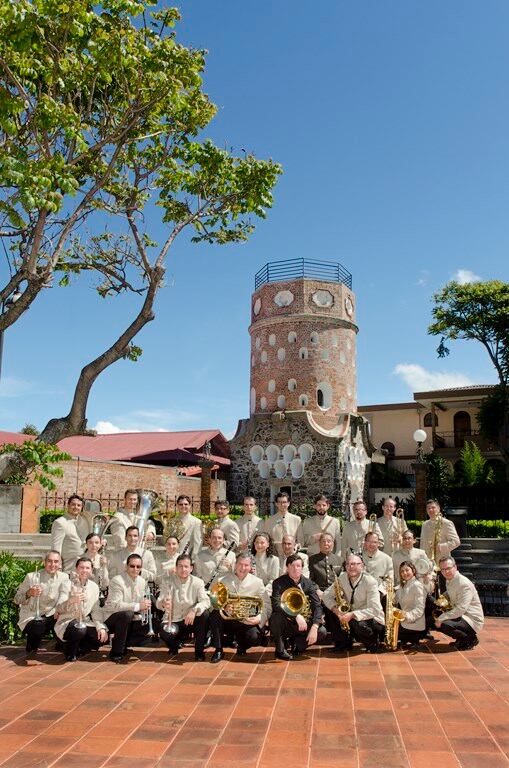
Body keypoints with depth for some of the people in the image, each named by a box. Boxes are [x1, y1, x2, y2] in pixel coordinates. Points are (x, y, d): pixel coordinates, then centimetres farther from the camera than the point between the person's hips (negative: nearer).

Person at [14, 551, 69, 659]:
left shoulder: (63, 577, 2)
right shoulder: (31, 577, -5)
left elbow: (64, 596, -13)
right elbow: (17, 599, -5)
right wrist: (29, 593, -26)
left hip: (51, 616, 3)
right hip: (31, 617, -3)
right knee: (38, 627, -33)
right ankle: (31, 650, 3)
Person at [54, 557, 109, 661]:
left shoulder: (94, 587, 6)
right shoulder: (68, 584, -9)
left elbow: (96, 610, 6)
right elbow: (59, 608, -20)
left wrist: (101, 627, -11)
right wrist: (71, 600, -41)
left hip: (85, 623, 5)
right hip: (67, 622, -5)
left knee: (102, 637, -18)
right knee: (80, 630, -36)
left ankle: (79, 650, 10)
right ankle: (70, 652, -3)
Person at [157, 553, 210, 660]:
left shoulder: (198, 582, -6)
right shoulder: (167, 580, -6)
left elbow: (206, 601, -18)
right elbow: (159, 602, -14)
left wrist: (194, 610, -39)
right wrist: (163, 604, -40)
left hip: (190, 620, 1)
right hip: (172, 621, 0)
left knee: (204, 614, -29)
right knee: (164, 633, -32)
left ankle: (199, 650, -8)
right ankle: (174, 645, 9)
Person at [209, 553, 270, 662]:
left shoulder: (257, 582, 3)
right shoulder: (223, 580, 2)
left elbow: (265, 606, 0)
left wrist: (259, 618, -20)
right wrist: (223, 607, -27)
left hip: (247, 622, 0)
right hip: (227, 619, 0)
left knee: (254, 638, -30)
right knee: (215, 613, -29)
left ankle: (242, 647, 11)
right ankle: (218, 650, -11)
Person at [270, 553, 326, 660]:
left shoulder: (309, 583, 0)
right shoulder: (279, 583, -10)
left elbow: (317, 606, -9)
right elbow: (276, 604, -26)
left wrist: (314, 627, -26)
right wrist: (296, 616, -37)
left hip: (302, 623, 3)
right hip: (285, 622, -3)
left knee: (322, 632, -21)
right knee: (277, 616, -35)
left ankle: (297, 643, 8)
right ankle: (280, 650, -9)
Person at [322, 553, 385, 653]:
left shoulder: (370, 581, -21)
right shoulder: (342, 578, -5)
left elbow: (374, 610, -27)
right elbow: (326, 595, -2)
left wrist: (352, 614, -35)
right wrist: (335, 609, -22)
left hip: (374, 620, -5)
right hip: (351, 616, 5)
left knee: (359, 624, -35)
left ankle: (374, 643, -2)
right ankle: (344, 643, 4)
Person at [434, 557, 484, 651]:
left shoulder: (464, 584, -23)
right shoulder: (448, 581, 6)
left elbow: (461, 609, -29)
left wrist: (442, 618, -30)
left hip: (473, 620, -10)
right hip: (460, 616, 10)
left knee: (444, 625, -32)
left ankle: (471, 639, -7)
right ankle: (461, 639, 13)